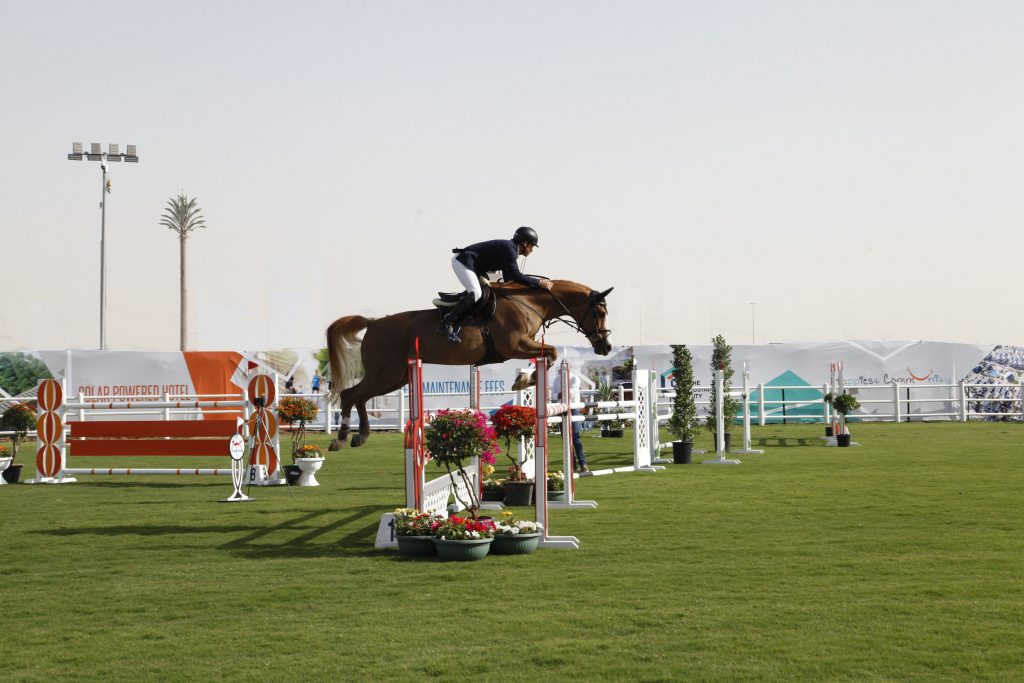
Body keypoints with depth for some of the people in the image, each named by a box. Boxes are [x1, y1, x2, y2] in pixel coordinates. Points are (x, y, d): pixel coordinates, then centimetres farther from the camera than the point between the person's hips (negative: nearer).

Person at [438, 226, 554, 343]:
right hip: (462, 262, -11)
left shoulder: (510, 249, 16)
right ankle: (446, 324, -24)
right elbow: (515, 276, -23)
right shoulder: (509, 248, -16)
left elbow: (509, 279, 18)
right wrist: (539, 283, -19)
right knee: (476, 293, -23)